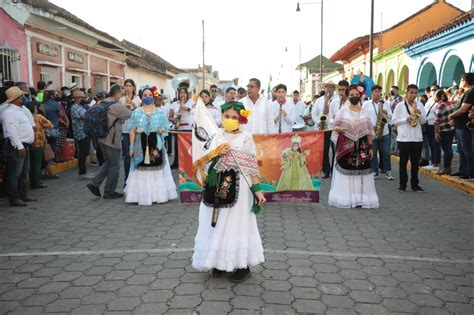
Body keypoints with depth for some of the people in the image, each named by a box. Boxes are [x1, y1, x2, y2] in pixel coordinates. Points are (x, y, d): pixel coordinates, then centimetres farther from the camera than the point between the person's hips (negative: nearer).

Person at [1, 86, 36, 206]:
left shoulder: (18, 110, 17)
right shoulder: (9, 112, -14)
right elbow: (12, 132, -21)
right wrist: (19, 146, -24)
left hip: (23, 145, 10)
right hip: (16, 147, -10)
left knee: (24, 173, 16)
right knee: (14, 174, -4)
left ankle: (23, 195, 25)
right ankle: (14, 199, 2)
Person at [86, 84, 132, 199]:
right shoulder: (117, 106, -17)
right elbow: (130, 115, -12)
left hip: (102, 138, 9)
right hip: (112, 140, -9)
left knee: (108, 163, 22)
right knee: (114, 166, 4)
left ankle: (95, 184, 14)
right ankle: (109, 192, 12)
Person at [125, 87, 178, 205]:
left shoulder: (160, 113, 9)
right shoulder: (136, 112, 6)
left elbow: (165, 128, 11)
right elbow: (132, 130, 3)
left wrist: (162, 130, -14)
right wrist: (131, 147, -3)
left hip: (156, 145, 1)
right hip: (141, 145, -1)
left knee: (157, 170, 3)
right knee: (142, 170, -1)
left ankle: (158, 194, 12)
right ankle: (142, 196, 6)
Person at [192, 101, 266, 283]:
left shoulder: (246, 137, -4)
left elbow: (252, 165, -5)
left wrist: (257, 189, -10)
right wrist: (217, 154, -12)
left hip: (238, 187, -4)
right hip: (219, 185, 4)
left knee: (238, 224, 2)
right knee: (219, 224, 10)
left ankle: (243, 266, 13)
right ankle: (220, 261, 25)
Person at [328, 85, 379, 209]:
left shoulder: (365, 113, 10)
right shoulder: (342, 111, 5)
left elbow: (369, 131, 9)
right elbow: (335, 126, 2)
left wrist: (370, 147, 4)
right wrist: (338, 129, -22)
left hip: (362, 146, 2)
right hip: (346, 146, -2)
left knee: (361, 172, -1)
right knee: (345, 172, -3)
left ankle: (360, 199, 4)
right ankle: (345, 199, 2)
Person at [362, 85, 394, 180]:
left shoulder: (386, 103, 9)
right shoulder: (366, 104, 2)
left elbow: (391, 116, 8)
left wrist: (386, 113, -13)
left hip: (384, 133, 1)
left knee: (386, 153, 3)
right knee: (373, 153, 4)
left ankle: (388, 172, 13)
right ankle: (375, 172, 13)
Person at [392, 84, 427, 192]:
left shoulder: (420, 105, 9)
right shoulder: (400, 105, 0)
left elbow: (423, 121, 10)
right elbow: (394, 121, -1)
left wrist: (419, 114, -9)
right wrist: (405, 120, -15)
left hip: (417, 138, 3)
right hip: (403, 138, -3)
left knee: (415, 162, 8)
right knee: (403, 162, 3)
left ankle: (415, 184, 17)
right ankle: (403, 184, 11)